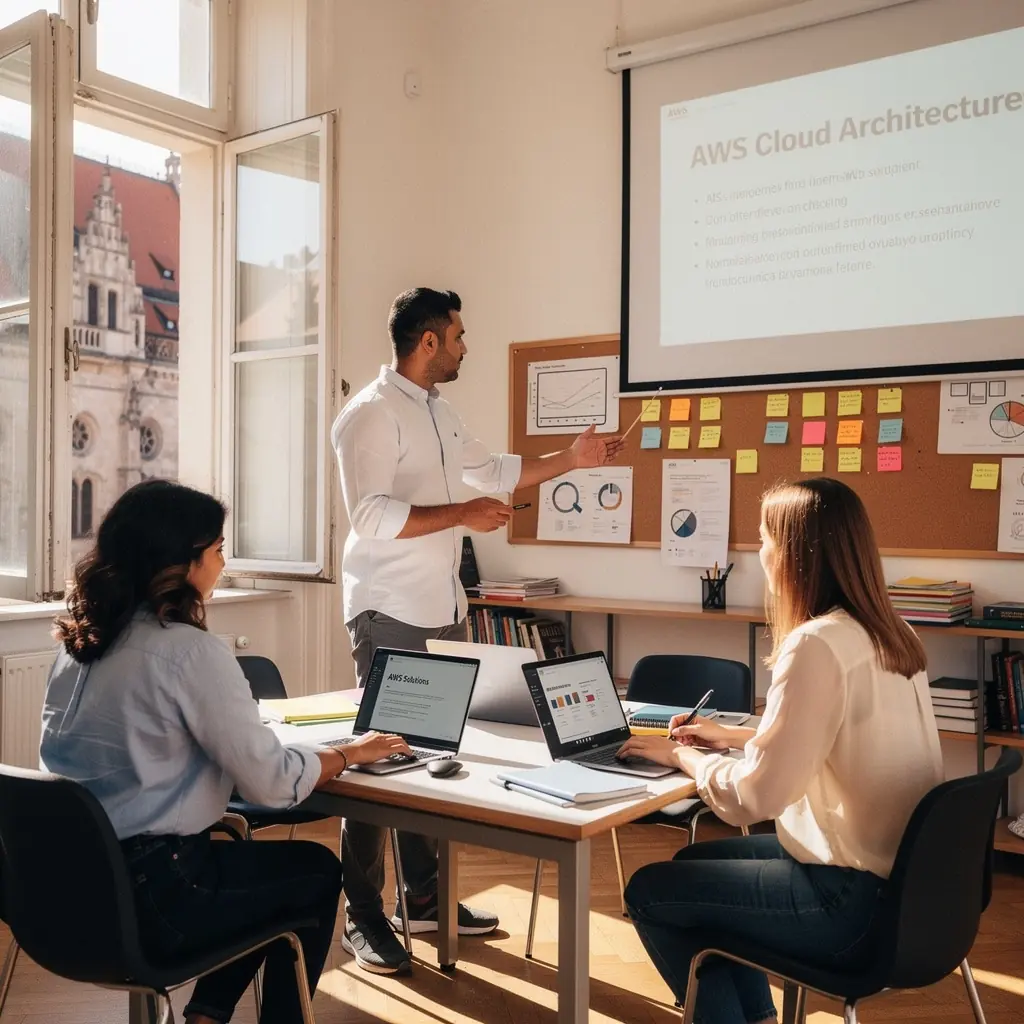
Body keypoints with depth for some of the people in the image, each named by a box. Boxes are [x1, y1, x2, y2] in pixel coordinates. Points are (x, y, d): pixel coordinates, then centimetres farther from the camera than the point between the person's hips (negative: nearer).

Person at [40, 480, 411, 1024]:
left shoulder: (80, 640, 4)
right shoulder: (189, 651, -20)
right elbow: (272, 783, -17)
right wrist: (351, 754, 0)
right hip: (142, 896, -8)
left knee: (248, 851, 28)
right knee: (318, 869, 16)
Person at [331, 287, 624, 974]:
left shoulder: (440, 412, 16)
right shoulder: (372, 413, -13)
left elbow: (493, 471, 27)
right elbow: (370, 515, -22)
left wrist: (574, 459, 27)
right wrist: (462, 515, -20)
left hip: (443, 610, 9)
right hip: (391, 615, -9)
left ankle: (425, 897, 26)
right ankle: (364, 918, 9)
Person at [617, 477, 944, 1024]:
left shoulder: (817, 644, -25)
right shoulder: (888, 632, 4)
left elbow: (756, 795, -23)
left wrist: (682, 756, -6)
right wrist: (734, 734, 18)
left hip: (856, 903, -9)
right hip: (905, 880, 9)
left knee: (648, 892, 6)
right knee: (696, 860, 23)